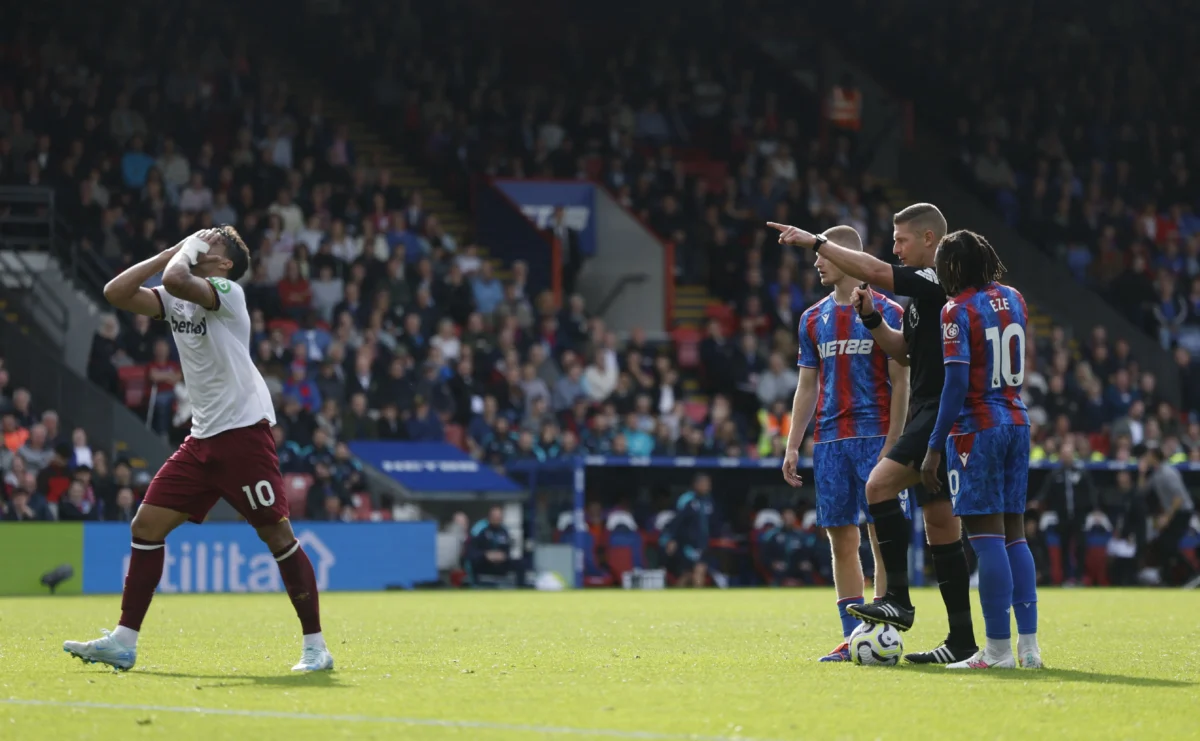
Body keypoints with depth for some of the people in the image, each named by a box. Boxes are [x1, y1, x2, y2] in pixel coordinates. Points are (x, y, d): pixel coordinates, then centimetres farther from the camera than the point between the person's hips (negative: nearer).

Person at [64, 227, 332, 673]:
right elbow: (115, 293, 5)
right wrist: (171, 251, 3)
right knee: (146, 526, 1)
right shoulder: (175, 299, 14)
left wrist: (188, 250, -8)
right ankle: (124, 643, 4)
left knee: (277, 533, -7)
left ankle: (315, 647, 0)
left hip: (244, 431, -8)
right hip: (202, 439, 8)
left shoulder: (227, 291, -10)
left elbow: (175, 280, -29)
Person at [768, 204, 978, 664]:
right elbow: (901, 348, 26)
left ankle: (898, 600, -18)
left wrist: (813, 242, -13)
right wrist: (872, 318, 8)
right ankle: (962, 639, 9)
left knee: (880, 486, -19)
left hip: (938, 414, -11)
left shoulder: (940, 279, -11)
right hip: (928, 415, 11)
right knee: (940, 523, 8)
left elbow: (873, 272, -20)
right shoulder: (925, 287, 19)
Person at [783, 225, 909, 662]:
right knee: (842, 539, 3)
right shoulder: (814, 319, 14)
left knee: (882, 535, -6)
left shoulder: (885, 312, -1)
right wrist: (793, 446, 8)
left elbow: (900, 384, -3)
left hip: (874, 437, -5)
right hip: (829, 441, 5)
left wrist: (892, 443, -11)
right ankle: (852, 638, 6)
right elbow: (807, 387, 16)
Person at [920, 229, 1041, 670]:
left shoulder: (958, 309, -10)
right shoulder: (1013, 299, 11)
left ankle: (998, 649, -9)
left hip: (978, 427, -7)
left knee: (987, 535, -7)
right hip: (1017, 422, 7)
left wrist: (935, 447, -14)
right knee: (1013, 532, 11)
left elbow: (957, 382, -17)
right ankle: (1028, 645, 8)